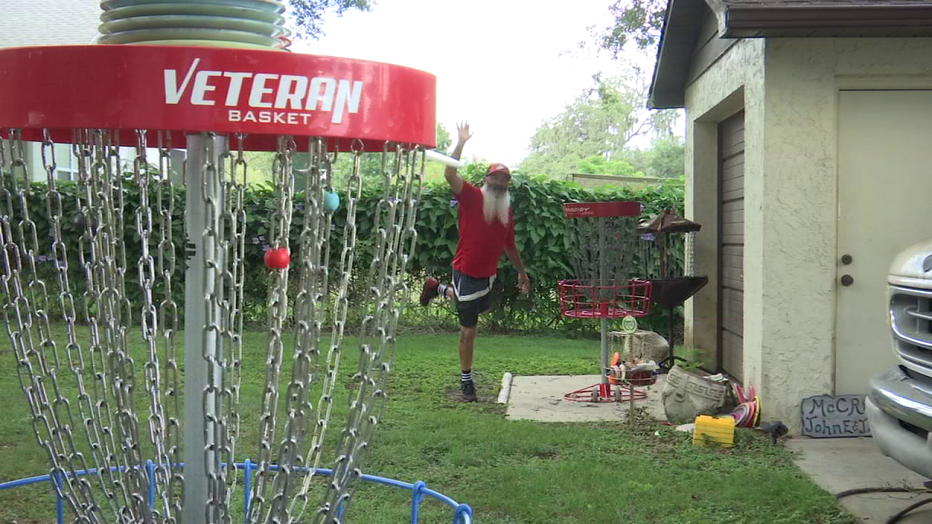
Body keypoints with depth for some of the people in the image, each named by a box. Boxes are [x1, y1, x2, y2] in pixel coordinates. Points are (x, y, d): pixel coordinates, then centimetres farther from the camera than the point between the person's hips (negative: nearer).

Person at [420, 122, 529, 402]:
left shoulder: (507, 210, 7)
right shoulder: (472, 197, -11)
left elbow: (509, 245, 18)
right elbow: (450, 173, -26)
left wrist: (522, 272, 21)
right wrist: (461, 143, -30)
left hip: (488, 273, 7)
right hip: (467, 271, -7)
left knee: (479, 308, 30)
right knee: (469, 330, -1)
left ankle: (440, 289, 50)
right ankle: (466, 380, 13)